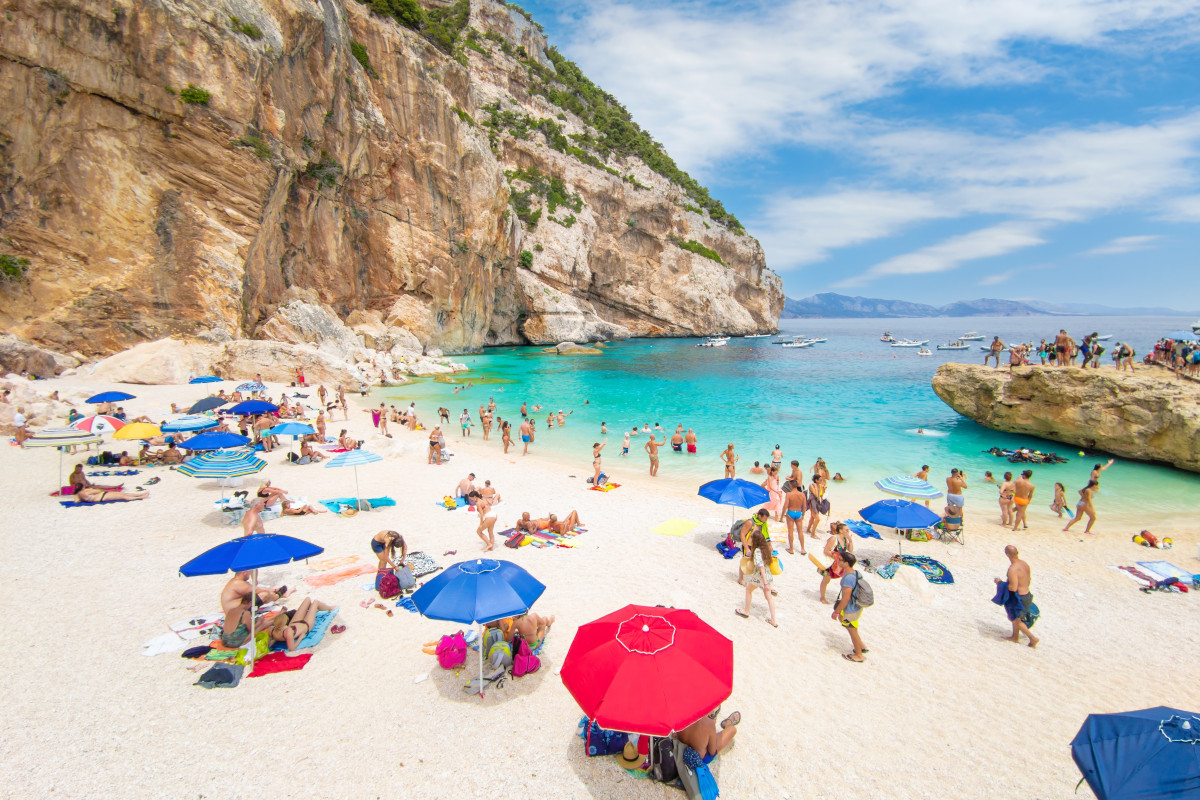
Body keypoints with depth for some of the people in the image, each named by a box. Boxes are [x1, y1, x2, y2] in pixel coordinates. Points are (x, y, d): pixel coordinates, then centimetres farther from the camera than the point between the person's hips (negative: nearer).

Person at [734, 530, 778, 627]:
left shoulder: (757, 551, -22)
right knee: (768, 597, 14)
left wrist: (765, 583, -27)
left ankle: (746, 611, 33)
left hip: (760, 576, -7)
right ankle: (773, 621, 16)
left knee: (748, 589, 18)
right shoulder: (765, 548, 1)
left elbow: (761, 567, -26)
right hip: (768, 575, 7)